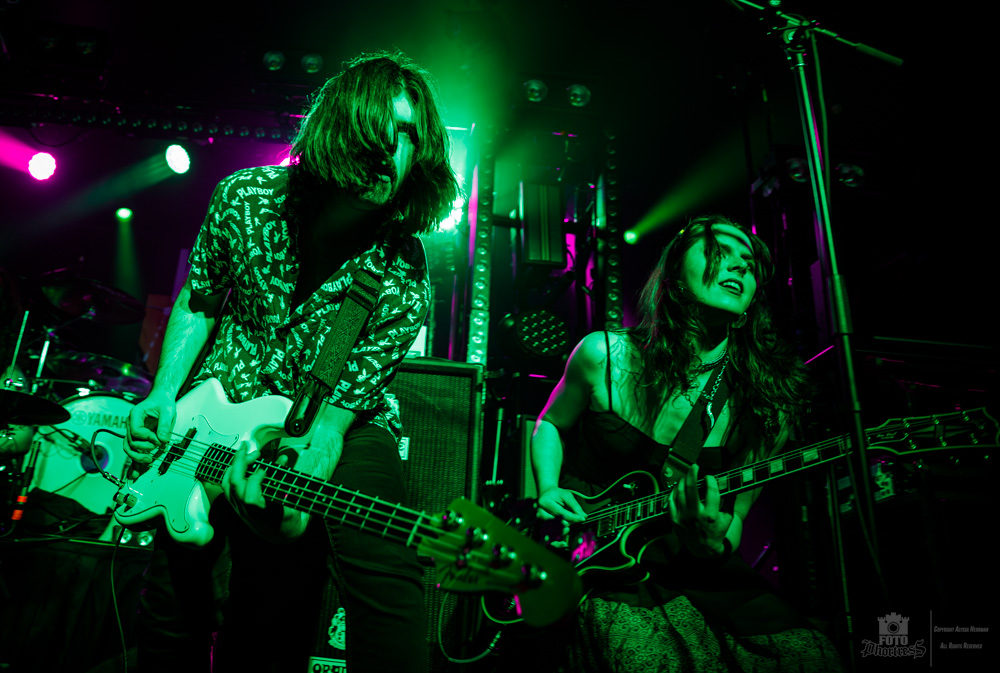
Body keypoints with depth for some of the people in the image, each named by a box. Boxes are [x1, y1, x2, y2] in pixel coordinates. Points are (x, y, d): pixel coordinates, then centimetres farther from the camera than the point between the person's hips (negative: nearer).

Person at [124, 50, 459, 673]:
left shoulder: (404, 282, -22)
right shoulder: (246, 197, -11)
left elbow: (344, 400, -19)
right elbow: (202, 298, 6)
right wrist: (164, 397, -4)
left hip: (337, 430, -2)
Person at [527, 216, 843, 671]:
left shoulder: (763, 402, -4)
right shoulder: (604, 355, -8)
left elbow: (737, 515, 1)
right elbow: (550, 423, 10)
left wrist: (715, 545, -22)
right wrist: (548, 491, -8)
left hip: (690, 569, 3)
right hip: (592, 563, -3)